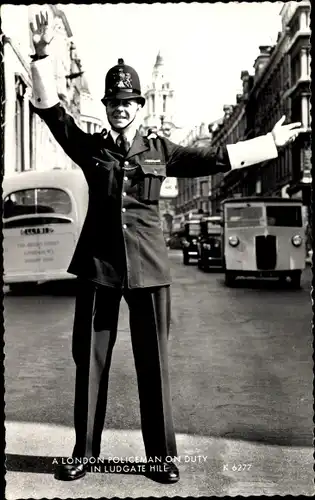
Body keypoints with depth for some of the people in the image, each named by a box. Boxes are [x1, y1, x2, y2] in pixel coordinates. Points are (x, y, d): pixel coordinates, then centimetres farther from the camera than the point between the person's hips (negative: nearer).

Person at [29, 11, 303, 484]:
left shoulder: (161, 150, 8)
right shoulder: (91, 147, 8)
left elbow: (216, 157, 12)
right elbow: (51, 109, 2)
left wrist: (272, 141, 15)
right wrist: (42, 54, -8)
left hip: (148, 267, 0)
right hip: (98, 265, 1)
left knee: (153, 362, 4)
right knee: (90, 360, 6)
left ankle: (162, 455, 17)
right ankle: (84, 452, 20)